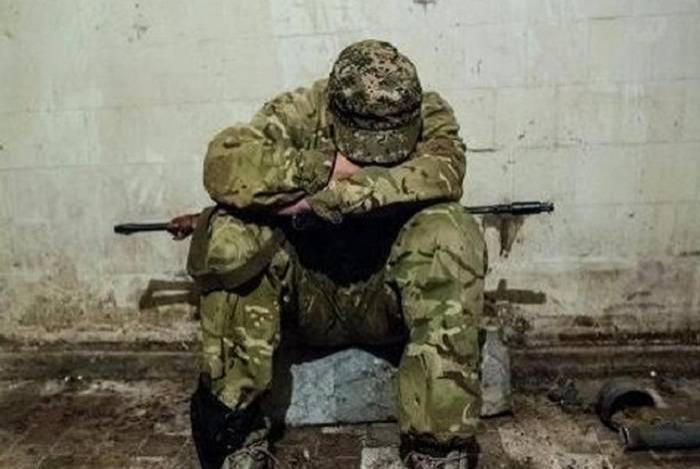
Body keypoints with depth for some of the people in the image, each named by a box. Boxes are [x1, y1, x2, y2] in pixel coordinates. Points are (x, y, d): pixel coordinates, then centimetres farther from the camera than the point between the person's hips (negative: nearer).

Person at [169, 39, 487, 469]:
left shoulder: (431, 117, -8)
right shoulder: (300, 113, -11)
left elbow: (440, 174, -32)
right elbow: (223, 165, -27)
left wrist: (302, 203, -35)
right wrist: (328, 167, -31)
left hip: (391, 298, 0)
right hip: (308, 295, 1)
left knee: (450, 232, -28)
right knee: (228, 236, -24)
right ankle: (235, 430, -13)